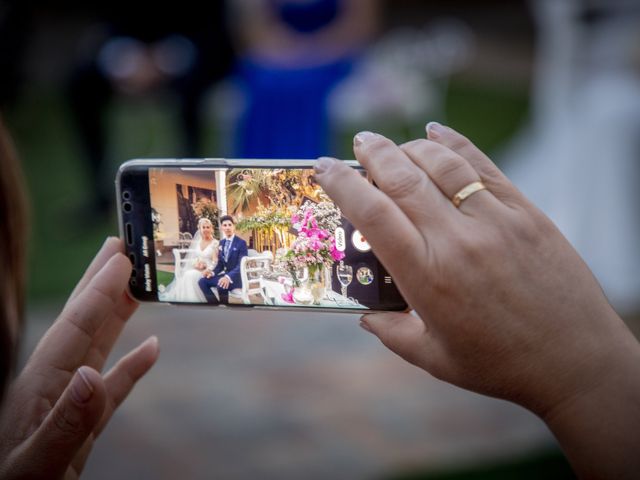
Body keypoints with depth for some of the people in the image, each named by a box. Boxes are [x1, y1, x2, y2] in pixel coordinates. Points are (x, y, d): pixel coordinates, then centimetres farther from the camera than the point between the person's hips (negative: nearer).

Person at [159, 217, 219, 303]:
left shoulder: (215, 243, -2)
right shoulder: (196, 242, 14)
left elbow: (215, 262, -6)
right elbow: (191, 258, 14)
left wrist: (205, 265, -23)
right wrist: (195, 263, -8)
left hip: (208, 271, -4)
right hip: (195, 269, 4)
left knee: (192, 275, -32)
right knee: (184, 276, -27)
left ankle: (193, 300, -26)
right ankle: (183, 300, -23)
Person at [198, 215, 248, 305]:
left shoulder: (241, 243, -11)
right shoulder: (222, 242, 11)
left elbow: (241, 266, -21)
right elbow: (220, 264, 15)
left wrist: (228, 277, -37)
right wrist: (213, 272, -8)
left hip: (237, 277, -7)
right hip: (226, 274, 7)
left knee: (221, 285, -35)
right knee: (202, 281, -11)